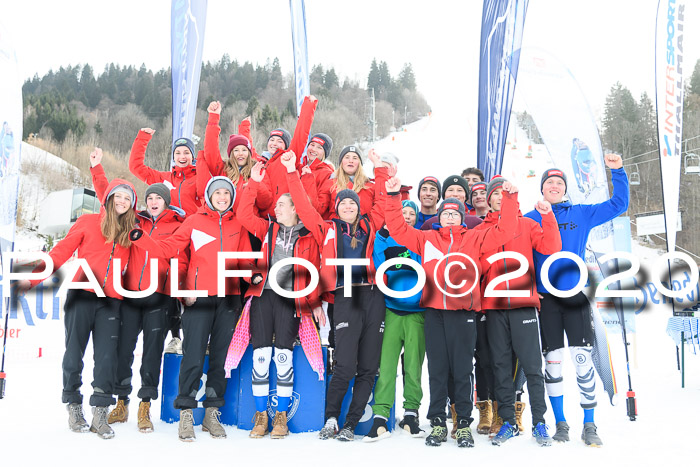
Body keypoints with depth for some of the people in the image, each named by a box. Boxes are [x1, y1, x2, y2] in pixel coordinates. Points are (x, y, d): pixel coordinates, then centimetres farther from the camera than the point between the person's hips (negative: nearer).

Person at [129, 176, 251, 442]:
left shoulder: (238, 225, 12)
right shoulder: (195, 221, 7)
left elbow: (246, 260, 14)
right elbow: (169, 248, 2)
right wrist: (140, 238, -11)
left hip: (229, 298, 3)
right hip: (199, 298, -2)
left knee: (220, 356, 8)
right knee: (193, 356, -8)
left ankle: (212, 414, 18)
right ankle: (186, 414, 3)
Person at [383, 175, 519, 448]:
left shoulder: (474, 239, 11)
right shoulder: (426, 239, 14)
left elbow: (504, 232, 5)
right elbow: (397, 228, 13)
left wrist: (510, 199, 0)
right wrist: (393, 197, 6)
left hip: (463, 311, -1)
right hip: (433, 311, 1)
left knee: (462, 369, 3)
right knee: (437, 369, 6)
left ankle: (464, 424, 12)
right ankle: (437, 423, 15)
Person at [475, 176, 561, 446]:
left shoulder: (527, 225, 11)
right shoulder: (481, 230, 13)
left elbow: (551, 248, -3)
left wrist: (548, 217, -11)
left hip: (523, 304, -1)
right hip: (494, 305, 2)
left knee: (532, 365, -3)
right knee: (500, 366, 5)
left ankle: (539, 423, 5)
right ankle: (508, 422, 14)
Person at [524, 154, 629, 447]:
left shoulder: (581, 214, 10)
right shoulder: (530, 219, 8)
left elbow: (619, 205, 11)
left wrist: (617, 171, 1)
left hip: (576, 294, 0)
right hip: (544, 298, 0)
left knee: (583, 359, -6)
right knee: (552, 361, 4)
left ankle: (589, 426, 4)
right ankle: (560, 424, 16)